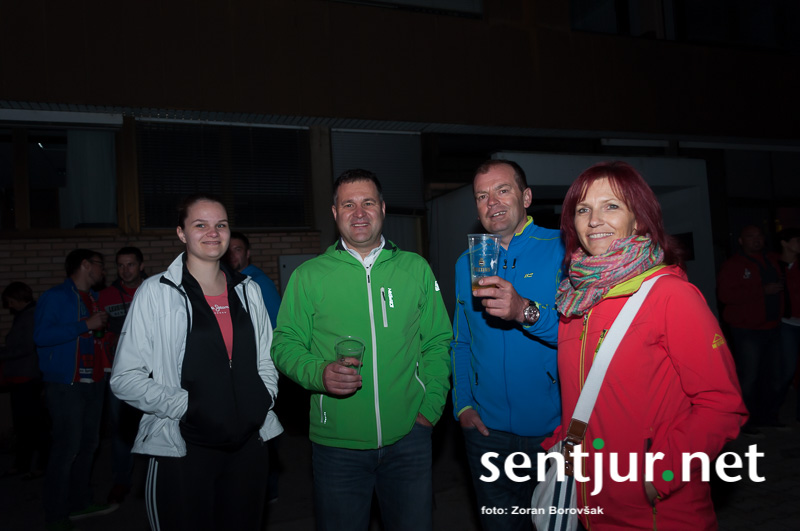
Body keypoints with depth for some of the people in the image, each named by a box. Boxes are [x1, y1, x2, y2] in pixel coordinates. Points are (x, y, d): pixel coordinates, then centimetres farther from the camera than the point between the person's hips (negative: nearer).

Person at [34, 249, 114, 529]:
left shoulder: (94, 298, 15)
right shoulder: (55, 296, -7)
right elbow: (41, 335, -20)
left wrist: (103, 325, 9)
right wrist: (86, 326, -19)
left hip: (93, 382, 8)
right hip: (65, 386, -8)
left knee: (88, 444, 15)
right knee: (66, 448, -6)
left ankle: (80, 502, 29)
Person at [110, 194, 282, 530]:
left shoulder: (248, 291, 9)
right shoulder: (156, 292, -4)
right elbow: (125, 379, -6)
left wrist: (264, 399, 0)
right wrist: (185, 405, -16)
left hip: (248, 445, 4)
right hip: (182, 450, -4)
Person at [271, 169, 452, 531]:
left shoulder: (415, 268, 3)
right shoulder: (308, 275, -1)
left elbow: (437, 344, 7)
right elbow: (285, 343, 2)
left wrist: (430, 409, -2)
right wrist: (319, 372, -18)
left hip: (408, 437, 1)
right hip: (336, 443, -1)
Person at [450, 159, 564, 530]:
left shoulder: (562, 250, -7)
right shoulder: (467, 263, 8)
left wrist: (527, 312, -34)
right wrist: (463, 404, 3)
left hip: (554, 428, -3)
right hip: (488, 429, 4)